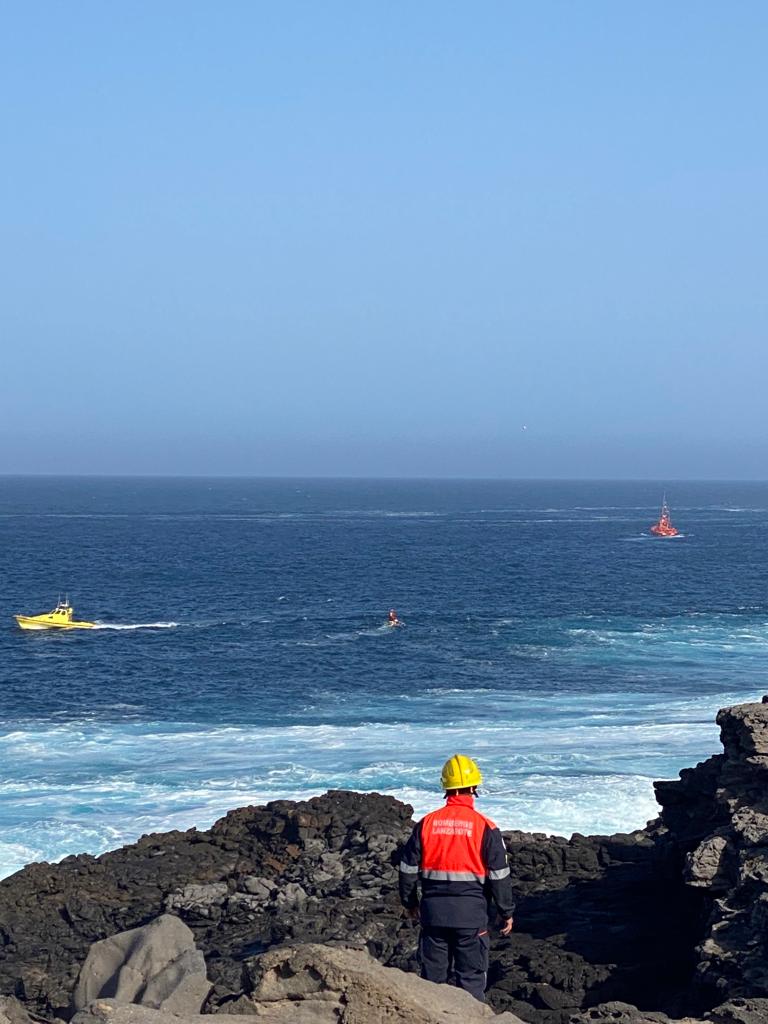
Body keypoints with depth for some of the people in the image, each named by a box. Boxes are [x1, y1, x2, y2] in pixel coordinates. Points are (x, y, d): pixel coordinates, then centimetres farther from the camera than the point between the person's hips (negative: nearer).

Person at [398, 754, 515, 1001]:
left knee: (432, 974, 13)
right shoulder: (485, 827, -8)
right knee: (471, 977, 5)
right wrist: (507, 912, 5)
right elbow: (499, 874, -6)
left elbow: (408, 867, 6)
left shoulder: (427, 823, 0)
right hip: (471, 913, -3)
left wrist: (410, 902, 21)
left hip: (434, 911, 3)